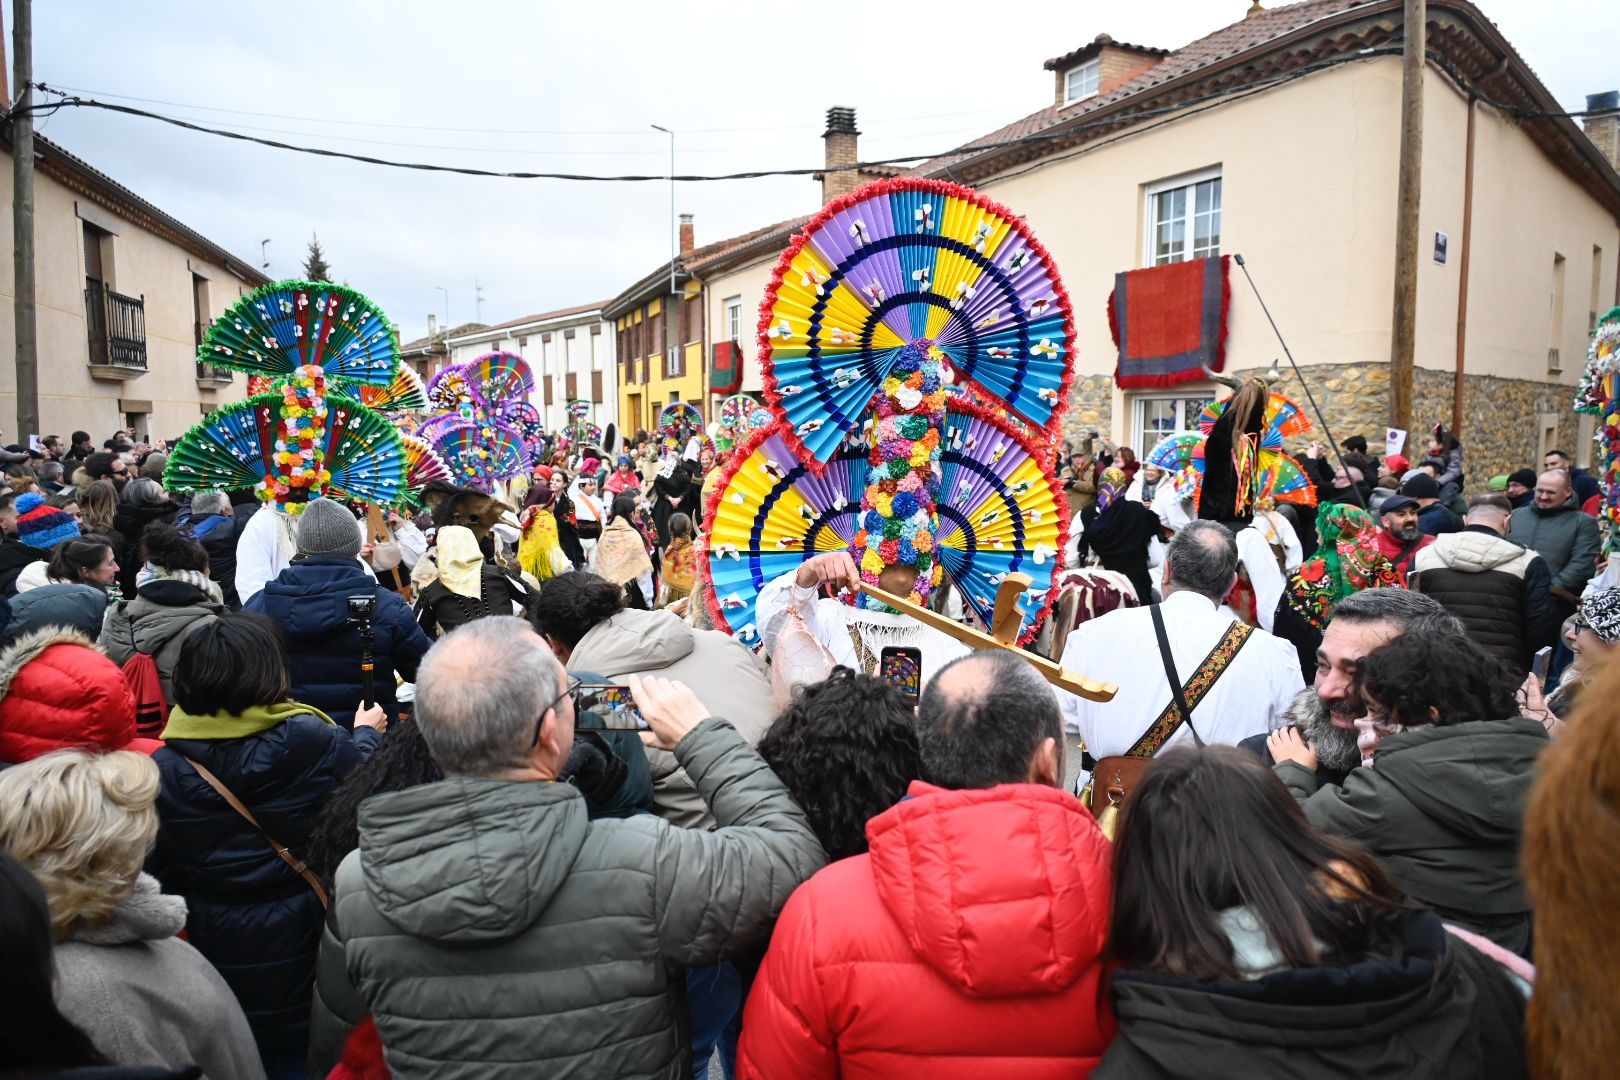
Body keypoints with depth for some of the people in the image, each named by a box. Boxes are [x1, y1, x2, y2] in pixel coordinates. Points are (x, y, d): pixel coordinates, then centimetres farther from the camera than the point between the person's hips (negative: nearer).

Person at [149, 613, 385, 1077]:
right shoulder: (314, 742, -24)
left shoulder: (164, 769, -11)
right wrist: (368, 734, 15)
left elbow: (161, 872, -2)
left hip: (217, 949, 3)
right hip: (300, 938, -3)